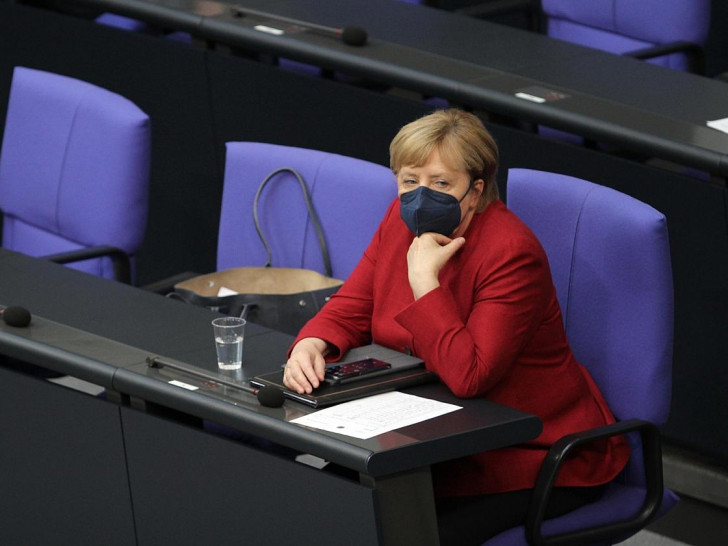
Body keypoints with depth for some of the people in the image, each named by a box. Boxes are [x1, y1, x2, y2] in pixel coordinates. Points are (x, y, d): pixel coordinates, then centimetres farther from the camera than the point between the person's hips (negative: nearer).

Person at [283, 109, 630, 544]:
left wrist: (425, 279, -28)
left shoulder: (511, 252, -23)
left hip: (538, 455, -7)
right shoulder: (404, 221, 1)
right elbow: (351, 308, 6)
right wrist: (310, 345, -16)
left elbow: (468, 375, -30)